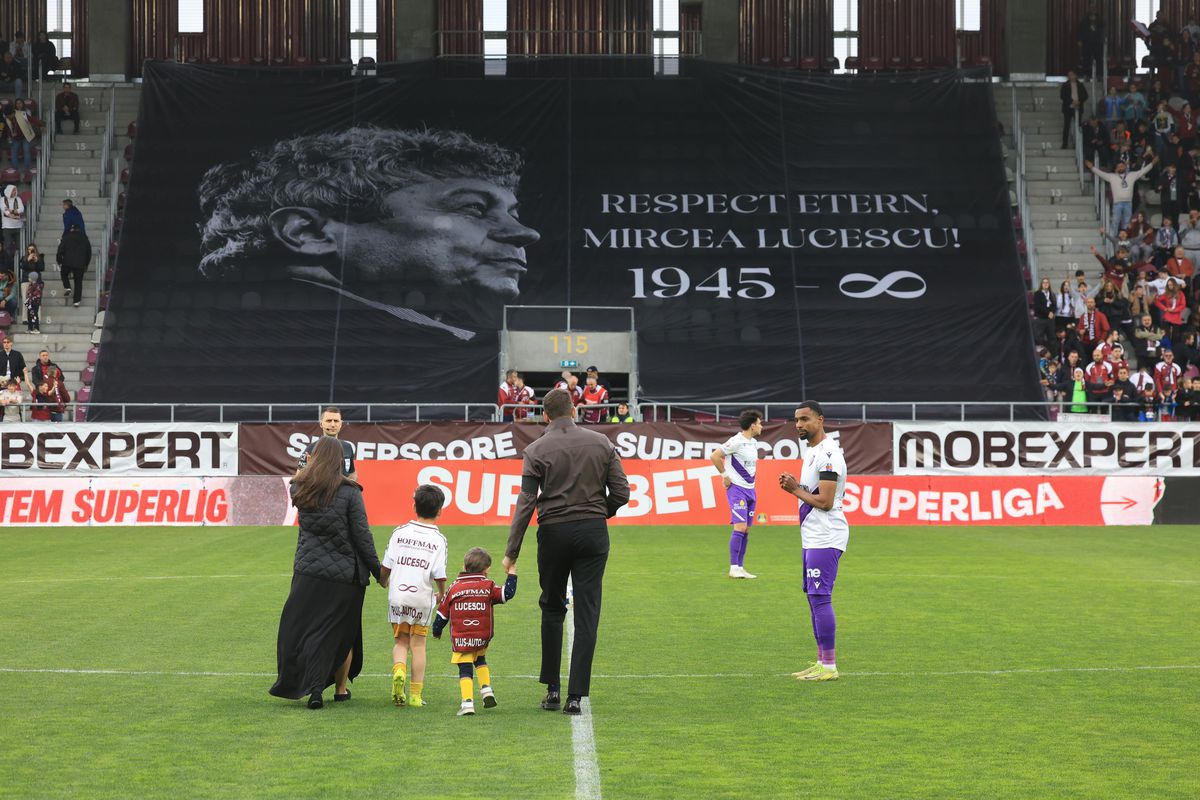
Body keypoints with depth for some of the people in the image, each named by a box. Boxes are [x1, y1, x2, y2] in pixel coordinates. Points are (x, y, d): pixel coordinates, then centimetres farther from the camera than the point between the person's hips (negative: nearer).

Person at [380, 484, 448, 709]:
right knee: (418, 644, 9)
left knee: (401, 641, 14)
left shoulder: (399, 532, 2)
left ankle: (398, 671, -15)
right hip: (422, 597, -1)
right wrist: (442, 595, 12)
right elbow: (440, 575, -8)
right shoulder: (438, 539, -4)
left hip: (397, 597, 1)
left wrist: (384, 582, 25)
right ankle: (415, 695, 9)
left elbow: (385, 567, 3)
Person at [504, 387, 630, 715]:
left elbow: (526, 503, -8)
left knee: (552, 608, 16)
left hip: (554, 532, -1)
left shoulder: (537, 451, -3)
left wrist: (512, 552, -6)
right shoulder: (601, 443, 3)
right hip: (593, 533, 1)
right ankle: (576, 696, -2)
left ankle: (552, 688, 15)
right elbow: (621, 493, 2)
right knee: (587, 615, 2)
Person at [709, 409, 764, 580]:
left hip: (750, 489, 8)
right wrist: (725, 475, -14)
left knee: (746, 529, 7)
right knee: (740, 527, -14)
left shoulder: (754, 443, 13)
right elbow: (714, 456, -18)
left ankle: (740, 567, 11)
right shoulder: (736, 442, -14)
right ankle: (733, 568, -12)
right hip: (737, 489, -8)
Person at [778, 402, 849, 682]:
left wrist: (795, 490, -8)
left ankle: (829, 666, -9)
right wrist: (795, 487, 6)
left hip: (825, 538, -11)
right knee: (814, 597, 13)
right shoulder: (813, 451, 17)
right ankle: (822, 662, 19)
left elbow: (825, 501, -21)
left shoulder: (827, 454, -17)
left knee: (820, 598, -11)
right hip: (813, 538, 11)